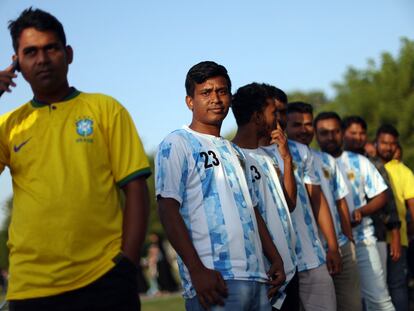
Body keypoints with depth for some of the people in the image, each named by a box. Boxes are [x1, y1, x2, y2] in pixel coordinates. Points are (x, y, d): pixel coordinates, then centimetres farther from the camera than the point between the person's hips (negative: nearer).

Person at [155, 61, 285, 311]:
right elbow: (168, 209, -9)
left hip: (257, 276, 7)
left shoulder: (235, 152, 22)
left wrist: (275, 259, 14)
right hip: (215, 280, -7)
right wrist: (196, 270, -18)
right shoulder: (177, 144, 0)